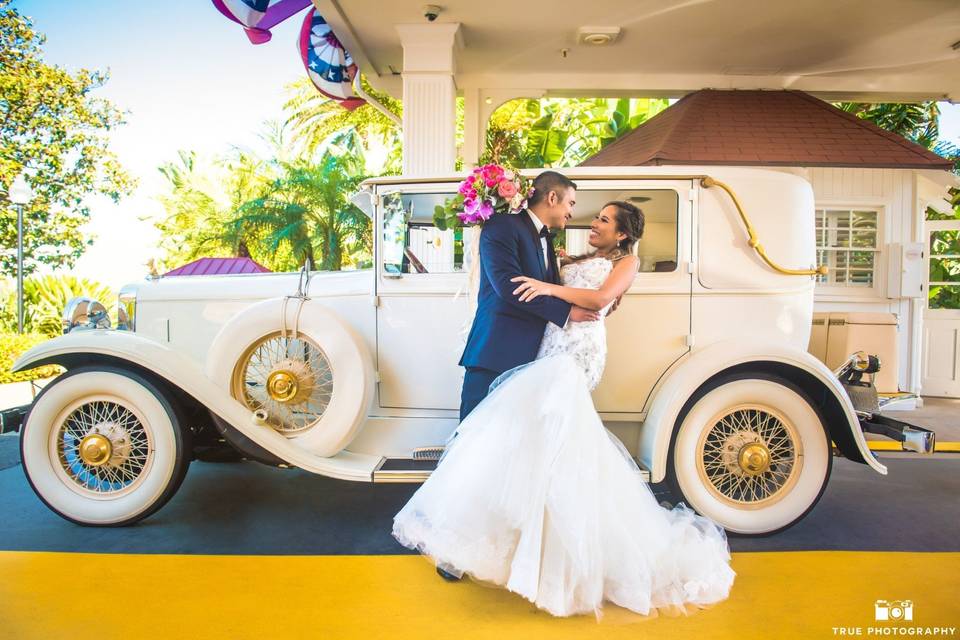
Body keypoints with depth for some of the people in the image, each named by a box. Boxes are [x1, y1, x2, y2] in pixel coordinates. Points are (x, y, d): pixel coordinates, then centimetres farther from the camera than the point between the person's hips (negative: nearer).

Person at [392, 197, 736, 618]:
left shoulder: (626, 261, 11)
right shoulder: (578, 261, 31)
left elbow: (601, 298, -8)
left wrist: (549, 288, -17)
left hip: (578, 350, -6)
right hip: (553, 346, 6)